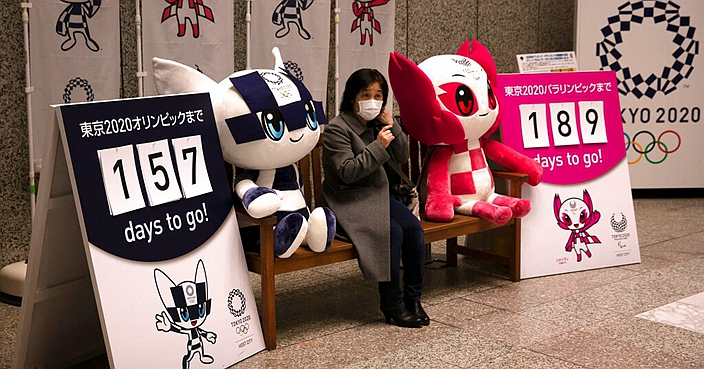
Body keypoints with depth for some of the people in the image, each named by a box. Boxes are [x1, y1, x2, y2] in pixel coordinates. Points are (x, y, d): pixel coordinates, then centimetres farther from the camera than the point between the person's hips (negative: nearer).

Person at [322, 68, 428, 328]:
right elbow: (347, 172, -19)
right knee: (392, 232, -27)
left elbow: (402, 157, 11)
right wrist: (378, 147, -22)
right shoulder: (337, 129, -10)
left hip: (378, 196, 7)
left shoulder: (377, 124, 12)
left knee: (413, 226, -17)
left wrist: (393, 127, -4)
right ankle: (392, 304, -14)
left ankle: (412, 298, -6)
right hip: (348, 203, -7)